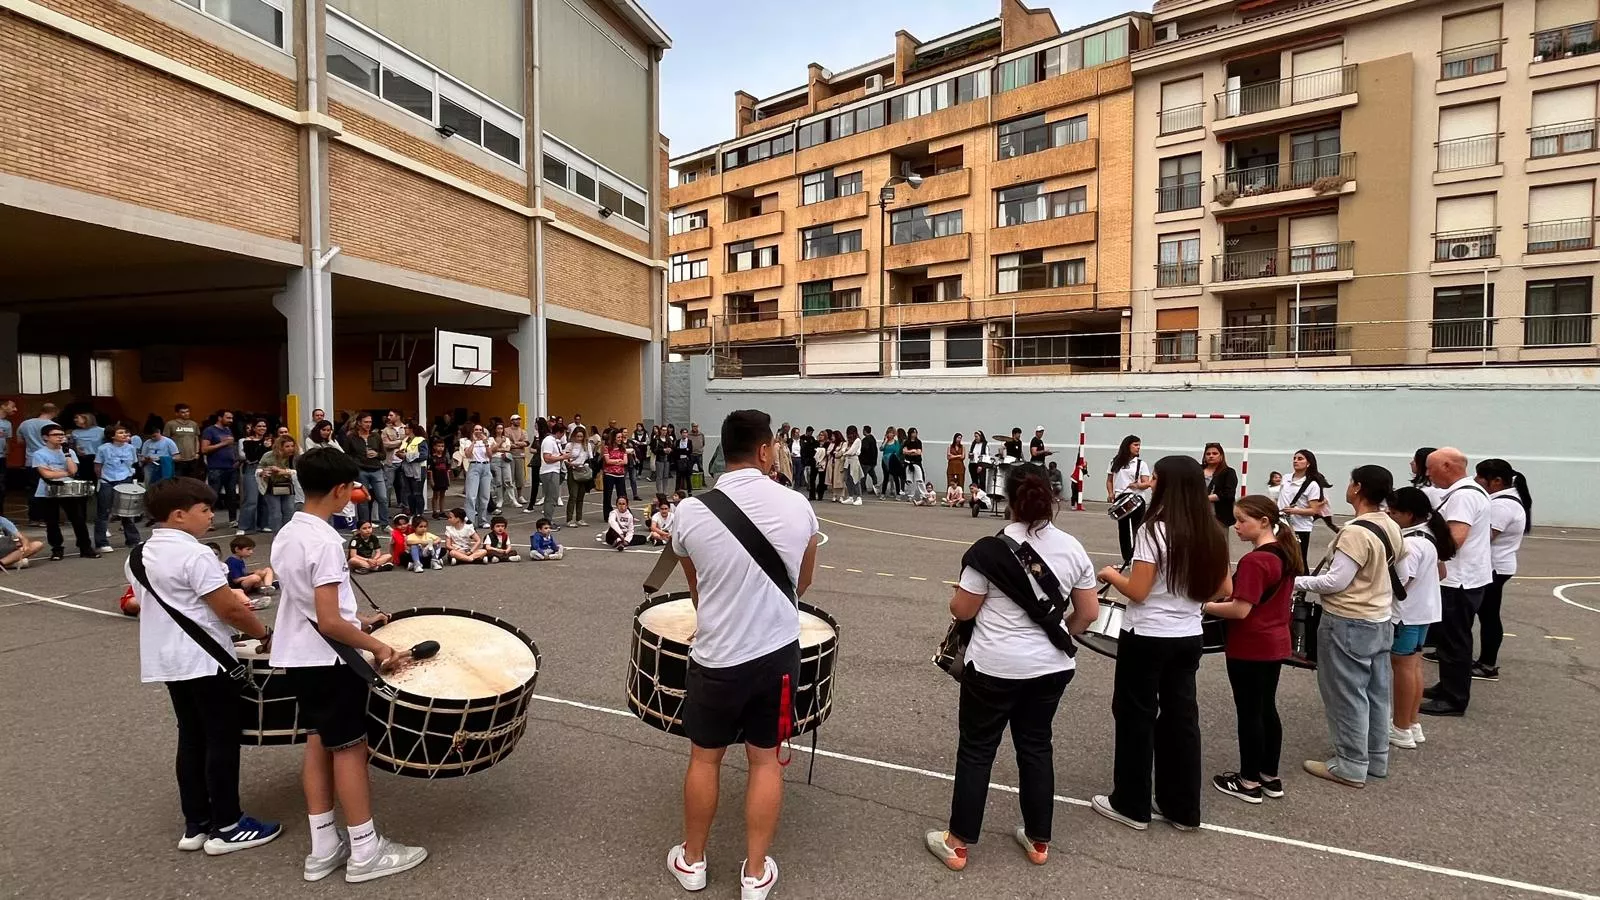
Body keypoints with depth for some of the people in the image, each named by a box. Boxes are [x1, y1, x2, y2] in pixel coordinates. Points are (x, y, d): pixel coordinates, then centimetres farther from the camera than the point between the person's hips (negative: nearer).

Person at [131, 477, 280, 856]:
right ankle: (226, 828, 8)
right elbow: (231, 610, -20)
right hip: (207, 662, -9)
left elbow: (147, 604, 21)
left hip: (168, 661, 9)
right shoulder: (195, 555, -19)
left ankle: (196, 824, 22)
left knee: (191, 740, 15)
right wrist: (264, 634, -5)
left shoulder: (139, 556, 9)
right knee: (222, 742, 0)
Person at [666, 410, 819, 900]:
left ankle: (691, 861, 35)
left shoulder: (690, 512, -12)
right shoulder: (797, 506, -8)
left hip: (717, 657, -1)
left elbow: (696, 587, 6)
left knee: (704, 757, 17)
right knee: (766, 759, 15)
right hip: (779, 653, 1)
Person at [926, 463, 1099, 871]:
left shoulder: (991, 549, -17)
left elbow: (961, 610, -11)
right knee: (1036, 747, 19)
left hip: (995, 665, -4)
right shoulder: (1073, 548, -2)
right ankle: (1038, 841, 31)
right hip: (1051, 666, 5)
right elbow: (1089, 613, 5)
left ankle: (957, 843, 20)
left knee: (976, 750, 9)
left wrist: (960, 597, 11)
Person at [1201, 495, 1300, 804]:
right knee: (1267, 709, 18)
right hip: (1275, 644, 9)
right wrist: (1225, 595, 16)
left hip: (1249, 648, -9)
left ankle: (1249, 782, 15)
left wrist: (1202, 606, -13)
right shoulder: (1285, 552, 4)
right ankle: (1270, 776, 29)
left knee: (1249, 713, 4)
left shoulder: (1253, 560, -24)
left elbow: (1240, 610, -26)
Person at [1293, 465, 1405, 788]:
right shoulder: (1392, 527, 2)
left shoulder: (1356, 532, -25)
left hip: (1349, 623, -9)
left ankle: (1351, 766, 12)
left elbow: (1335, 582, -23)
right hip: (1381, 619, 9)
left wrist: (1297, 582, -11)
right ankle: (1376, 759, 30)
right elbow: (1395, 564, 16)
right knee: (1376, 692, 17)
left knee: (1347, 695, 3)